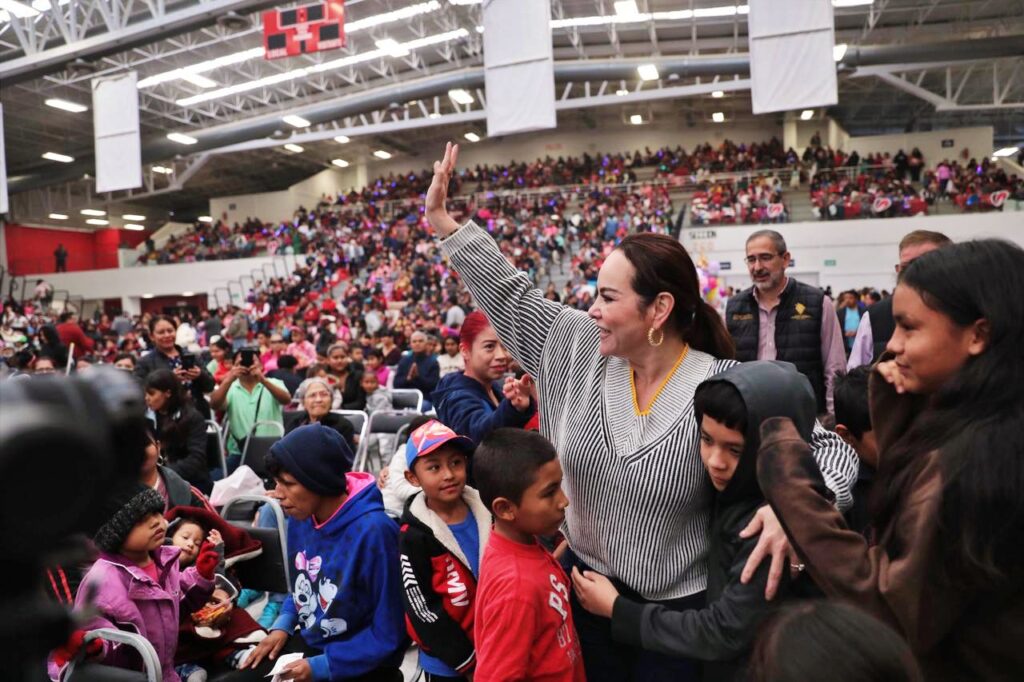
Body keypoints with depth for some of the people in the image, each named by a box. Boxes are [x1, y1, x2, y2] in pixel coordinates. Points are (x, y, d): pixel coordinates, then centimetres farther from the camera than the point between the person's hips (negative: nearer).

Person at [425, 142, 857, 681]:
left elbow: (830, 450, -18)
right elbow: (510, 297, 0)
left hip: (677, 612, -4)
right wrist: (444, 223, 0)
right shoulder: (581, 349, -8)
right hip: (586, 588, 4)